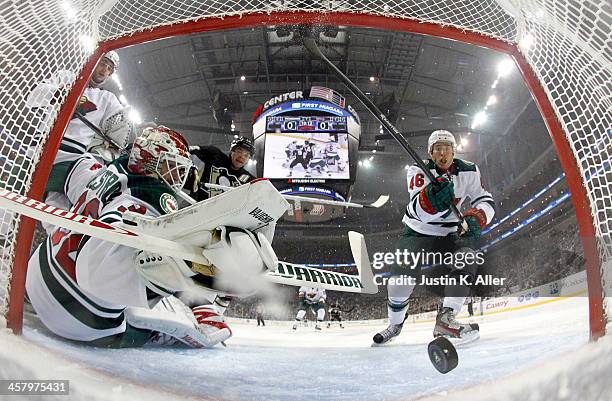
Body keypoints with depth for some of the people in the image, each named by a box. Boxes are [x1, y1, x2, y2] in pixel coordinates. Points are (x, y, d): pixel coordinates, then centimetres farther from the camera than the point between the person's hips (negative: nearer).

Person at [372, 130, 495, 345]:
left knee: (467, 259, -25)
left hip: (450, 233, 3)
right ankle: (395, 324, 10)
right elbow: (419, 211, -31)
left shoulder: (468, 171, -6)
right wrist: (431, 196, -55)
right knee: (402, 276, -16)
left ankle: (445, 319, -21)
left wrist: (475, 218, -26)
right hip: (417, 232, -2)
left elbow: (486, 201, -4)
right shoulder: (419, 170, -17)